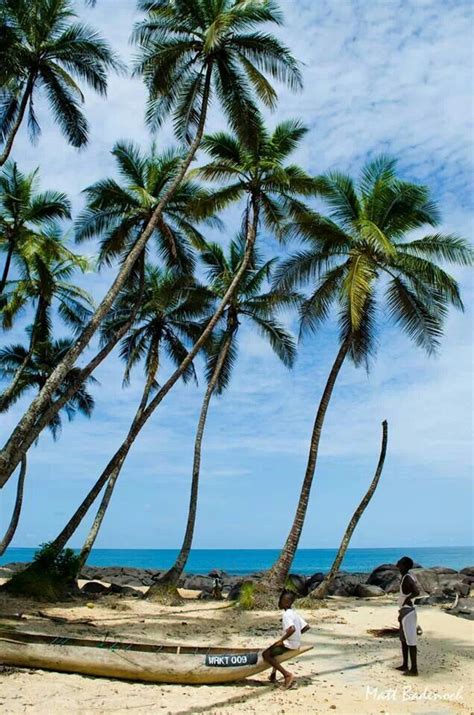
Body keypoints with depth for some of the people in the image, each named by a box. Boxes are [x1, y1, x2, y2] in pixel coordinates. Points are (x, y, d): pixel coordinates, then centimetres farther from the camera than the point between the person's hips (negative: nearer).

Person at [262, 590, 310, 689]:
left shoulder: (286, 614, -18)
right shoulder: (294, 613, 8)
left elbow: (292, 629, -35)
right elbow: (306, 627, 11)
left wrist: (281, 640, -23)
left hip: (289, 644, -10)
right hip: (296, 643, 10)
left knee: (266, 654, -10)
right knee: (273, 649, 29)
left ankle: (287, 674, -14)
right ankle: (274, 673, 27)